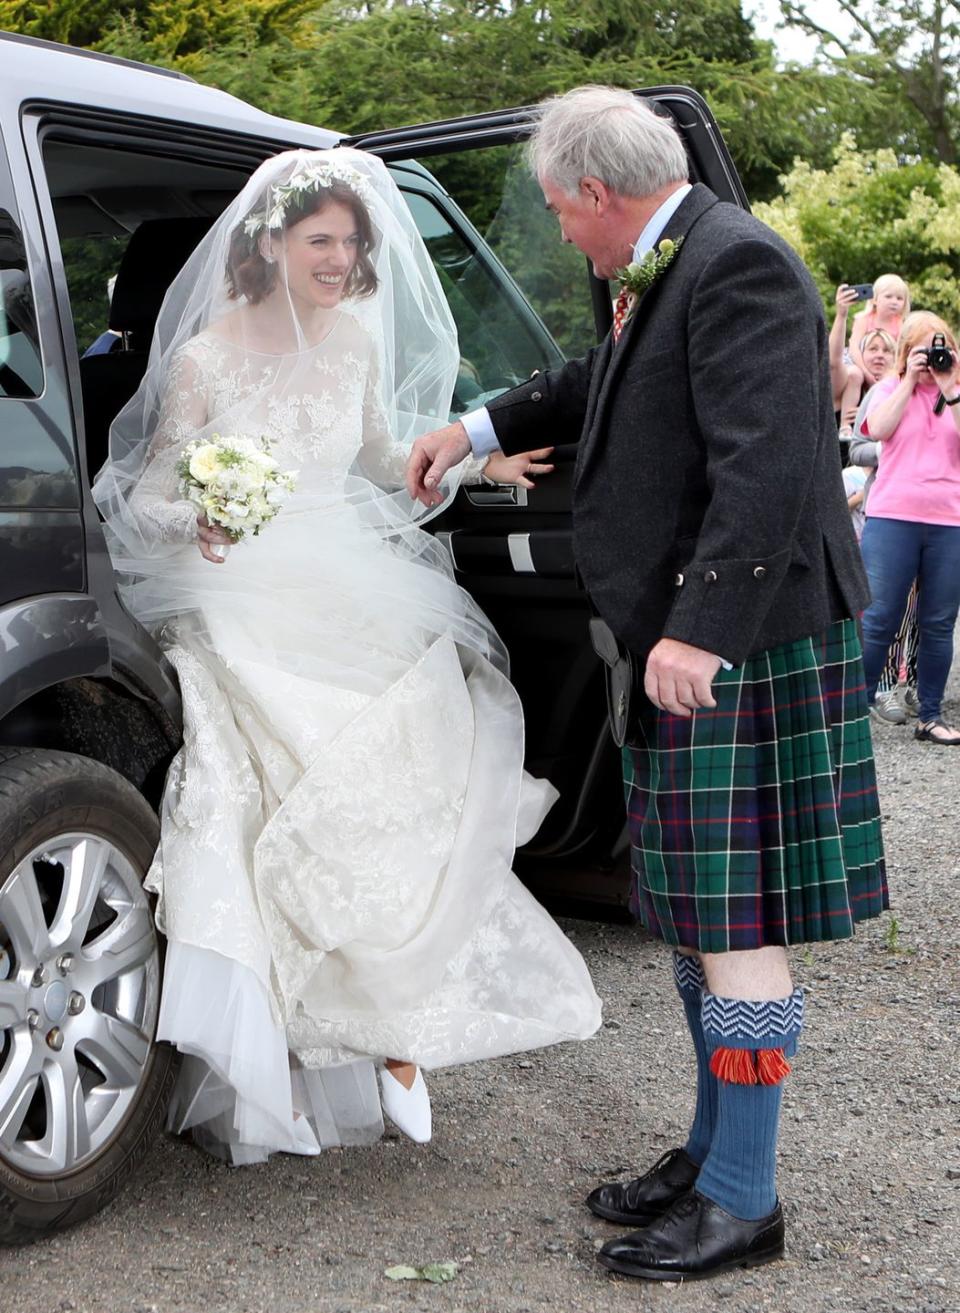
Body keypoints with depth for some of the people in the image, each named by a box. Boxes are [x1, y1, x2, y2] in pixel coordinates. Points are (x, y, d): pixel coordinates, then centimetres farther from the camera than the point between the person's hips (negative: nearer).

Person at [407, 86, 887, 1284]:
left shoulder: (736, 265, -17)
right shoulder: (666, 274, 15)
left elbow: (766, 469, -26)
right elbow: (604, 383, 34)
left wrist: (700, 633, -29)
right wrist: (478, 430, 37)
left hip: (740, 646, -10)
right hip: (684, 640, 10)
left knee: (733, 923, -2)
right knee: (696, 913, 16)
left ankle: (743, 1202, 12)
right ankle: (713, 1153, 31)